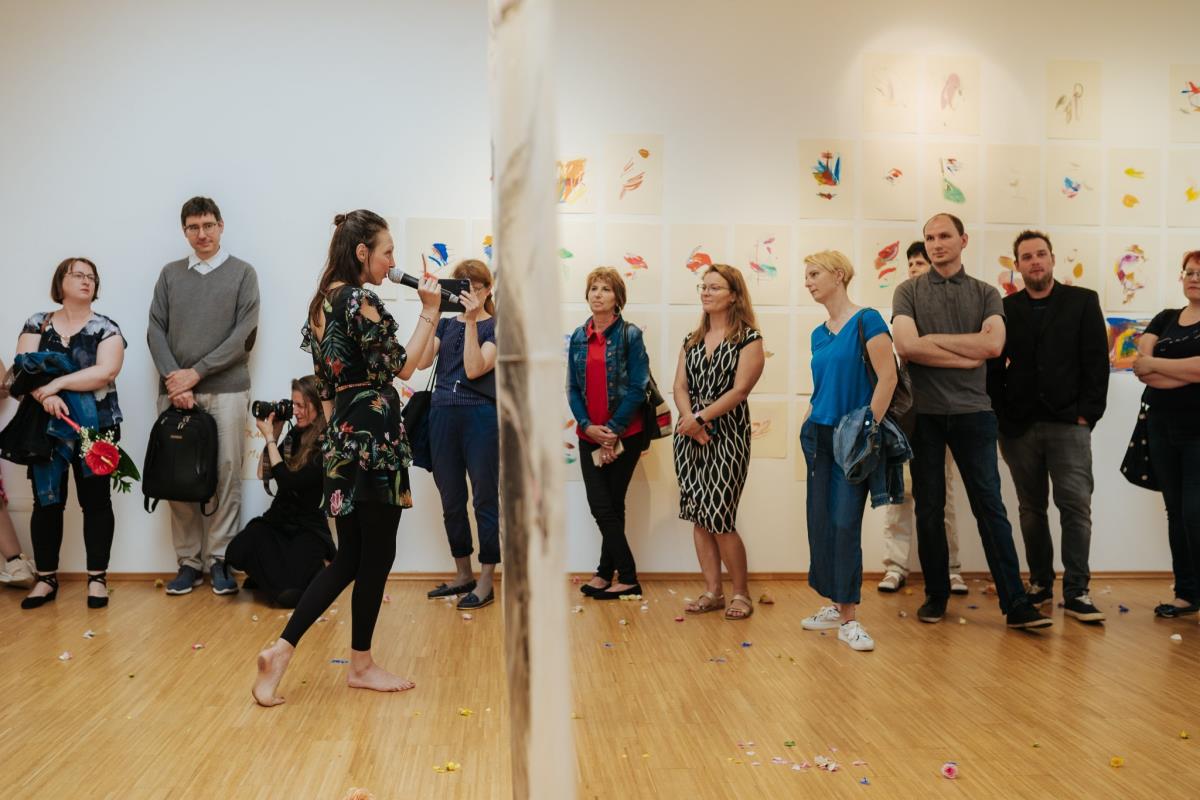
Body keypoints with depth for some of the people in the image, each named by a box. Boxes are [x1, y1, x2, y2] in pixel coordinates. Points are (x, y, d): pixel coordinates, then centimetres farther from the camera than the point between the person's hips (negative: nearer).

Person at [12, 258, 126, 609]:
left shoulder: (106, 328, 2)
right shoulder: (37, 324, 8)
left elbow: (106, 372, -13)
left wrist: (56, 383, -17)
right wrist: (44, 395, -21)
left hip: (94, 427, -2)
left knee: (95, 500, 2)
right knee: (47, 502, 5)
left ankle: (97, 578, 9)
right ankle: (46, 579, 15)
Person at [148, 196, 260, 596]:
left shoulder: (242, 273, 5)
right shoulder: (170, 274, 13)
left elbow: (245, 334, -4)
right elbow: (156, 331, 7)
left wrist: (195, 373, -10)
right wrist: (174, 380, -8)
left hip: (226, 390, -2)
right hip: (175, 391, 2)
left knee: (225, 474, -1)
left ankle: (219, 558, 8)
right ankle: (188, 561, 11)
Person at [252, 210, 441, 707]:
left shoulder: (324, 301, 14)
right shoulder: (361, 300, -13)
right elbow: (402, 368, -12)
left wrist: (336, 434, 21)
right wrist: (430, 312, -5)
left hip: (342, 439, 9)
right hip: (373, 436, -9)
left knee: (349, 558, 13)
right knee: (377, 555, 5)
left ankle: (281, 650, 7)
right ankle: (361, 665, 18)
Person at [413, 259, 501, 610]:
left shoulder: (496, 327, 1)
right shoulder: (446, 323, 14)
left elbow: (474, 368, -13)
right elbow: (422, 361, -2)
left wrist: (471, 319, -16)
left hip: (481, 416, -5)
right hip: (442, 414, 5)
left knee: (485, 499, 1)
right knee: (451, 500, 11)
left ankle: (486, 583, 10)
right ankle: (463, 575, 26)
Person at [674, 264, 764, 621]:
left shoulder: (748, 339, -4)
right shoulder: (692, 340, 14)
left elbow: (739, 390, -13)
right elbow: (680, 386, 7)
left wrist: (701, 417, -16)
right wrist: (689, 421, -11)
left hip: (727, 436, -6)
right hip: (690, 437, 6)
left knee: (718, 518, -7)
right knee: (698, 517, 6)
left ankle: (741, 592, 11)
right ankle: (712, 591, 17)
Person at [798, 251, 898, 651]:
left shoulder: (866, 321, -9)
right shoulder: (819, 334, 11)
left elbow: (888, 377, -14)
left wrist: (868, 428, -16)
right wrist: (808, 425, 12)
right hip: (818, 435, 7)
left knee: (845, 525, -8)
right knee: (820, 523, 9)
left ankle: (848, 618, 0)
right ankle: (835, 605, 21)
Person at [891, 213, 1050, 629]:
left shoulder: (985, 294, 7)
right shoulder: (909, 292, 5)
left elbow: (993, 344, -10)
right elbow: (906, 345, -11)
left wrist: (934, 338, -8)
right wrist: (967, 357, -8)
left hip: (973, 411, 0)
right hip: (924, 412, 0)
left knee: (990, 507, 0)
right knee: (929, 510, 8)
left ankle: (1016, 603, 3)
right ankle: (936, 595, 20)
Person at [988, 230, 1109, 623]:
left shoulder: (1083, 302, 6)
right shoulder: (1005, 309, 9)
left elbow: (1097, 362, 1)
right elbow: (994, 367, 7)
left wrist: (1087, 413, -7)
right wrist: (1001, 417, -2)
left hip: (1068, 423, -2)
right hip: (1020, 426, 2)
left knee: (1076, 506, -6)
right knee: (1031, 508, 8)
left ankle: (1076, 592, -1)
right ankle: (1040, 584, 18)